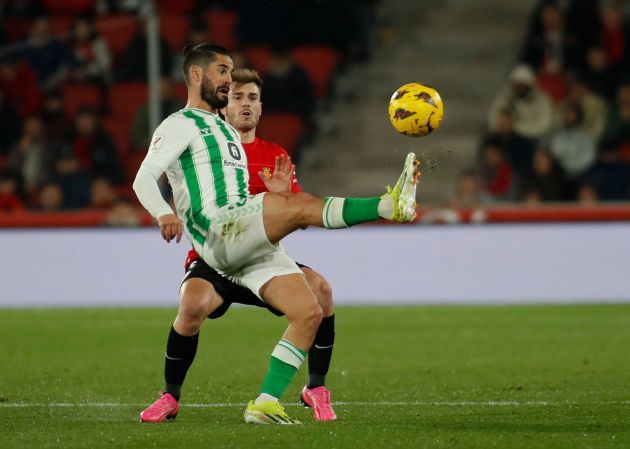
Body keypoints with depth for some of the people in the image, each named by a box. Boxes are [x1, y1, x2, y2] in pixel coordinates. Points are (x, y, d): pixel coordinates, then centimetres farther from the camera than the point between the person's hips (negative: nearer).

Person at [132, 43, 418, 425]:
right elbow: (144, 179, -9)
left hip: (251, 246, 8)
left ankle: (265, 404, -6)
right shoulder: (180, 125, 5)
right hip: (215, 232, -8)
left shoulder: (226, 131, 32)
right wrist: (163, 213, -27)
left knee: (309, 312, -7)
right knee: (300, 205, -31)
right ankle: (390, 206, -45)